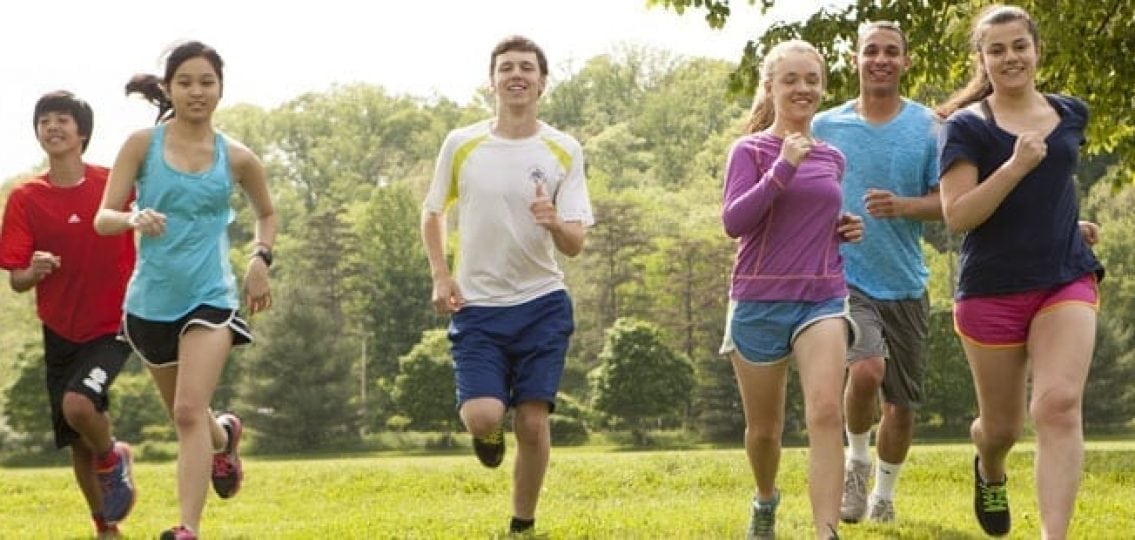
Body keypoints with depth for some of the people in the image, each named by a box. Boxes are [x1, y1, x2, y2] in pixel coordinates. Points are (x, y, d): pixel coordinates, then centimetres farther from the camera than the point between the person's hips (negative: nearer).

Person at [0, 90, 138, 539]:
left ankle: (113, 458, 5)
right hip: (61, 331, 3)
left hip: (114, 325, -3)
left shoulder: (117, 185, -8)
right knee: (79, 443, 7)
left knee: (78, 404, -28)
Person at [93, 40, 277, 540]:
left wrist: (260, 258, 2)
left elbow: (266, 213, 19)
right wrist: (133, 219, -28)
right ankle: (225, 435, 55)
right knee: (183, 413, 20)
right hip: (150, 299, 2)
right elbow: (103, 218, -7)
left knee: (190, 411, -19)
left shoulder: (236, 158, 0)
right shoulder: (143, 144, -3)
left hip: (210, 297, -2)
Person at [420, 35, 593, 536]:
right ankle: (487, 432, 21)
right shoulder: (461, 144, -1)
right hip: (476, 306, 0)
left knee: (533, 423, -3)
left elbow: (575, 245, -6)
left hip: (542, 305, 0)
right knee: (482, 416, -17)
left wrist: (554, 222, -29)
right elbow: (432, 213, 12)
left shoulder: (563, 151, -2)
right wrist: (440, 276, -2)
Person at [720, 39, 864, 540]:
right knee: (764, 427, 12)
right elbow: (734, 222, -17)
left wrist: (846, 228, 6)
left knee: (825, 410, -21)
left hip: (822, 298, 2)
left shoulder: (832, 158, 10)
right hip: (759, 301, -2)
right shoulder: (751, 150, -3)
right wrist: (783, 167, -23)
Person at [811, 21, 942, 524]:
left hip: (905, 285, 2)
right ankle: (857, 462, 0)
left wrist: (902, 206, -20)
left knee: (901, 405, 8)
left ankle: (884, 493, 33)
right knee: (866, 370, -27)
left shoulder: (927, 127, -1)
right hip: (845, 276, -2)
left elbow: (948, 200, -2)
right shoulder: (825, 126, 1)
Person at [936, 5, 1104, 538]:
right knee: (1002, 426, 11)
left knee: (1059, 404, -19)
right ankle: (990, 473, 48)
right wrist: (1016, 166, -23)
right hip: (992, 289, -2)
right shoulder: (967, 128, -6)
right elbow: (957, 216, -16)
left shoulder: (1070, 114, 9)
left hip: (1067, 280, 2)